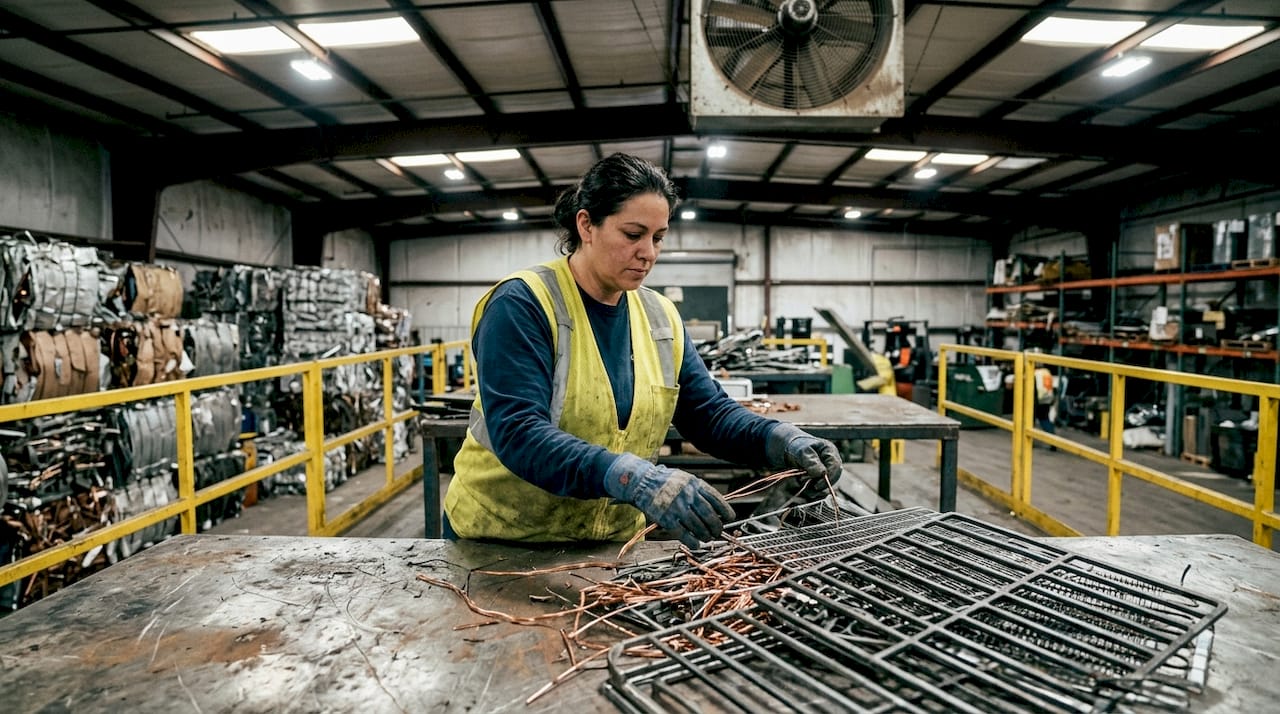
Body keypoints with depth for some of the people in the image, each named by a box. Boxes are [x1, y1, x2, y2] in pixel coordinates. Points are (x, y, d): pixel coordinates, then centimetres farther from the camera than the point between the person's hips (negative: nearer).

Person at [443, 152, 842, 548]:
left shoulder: (661, 318, 0)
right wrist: (635, 479, -41)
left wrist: (783, 441, -19)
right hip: (502, 537, -4)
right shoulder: (521, 304, -18)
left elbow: (711, 413, 0)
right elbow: (518, 433, -28)